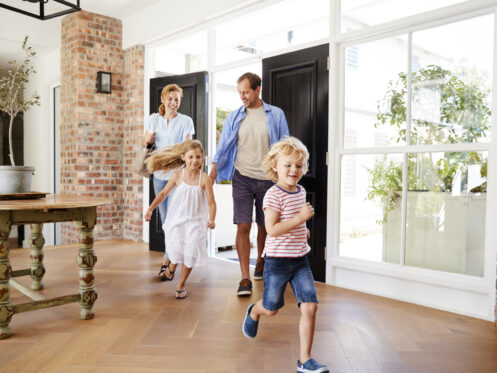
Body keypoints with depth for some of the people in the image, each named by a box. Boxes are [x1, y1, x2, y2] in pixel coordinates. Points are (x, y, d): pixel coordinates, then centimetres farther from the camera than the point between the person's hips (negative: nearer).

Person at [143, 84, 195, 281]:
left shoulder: (186, 121, -1)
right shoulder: (153, 119, 9)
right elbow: (145, 142, 16)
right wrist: (147, 141, -7)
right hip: (159, 174, 5)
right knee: (165, 218, 11)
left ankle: (167, 260, -7)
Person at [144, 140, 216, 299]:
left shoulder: (204, 179, -9)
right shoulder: (177, 175, -4)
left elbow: (211, 202, -8)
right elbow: (164, 193, 6)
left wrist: (211, 219, -23)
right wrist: (150, 209, 0)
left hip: (195, 222, 0)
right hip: (176, 220, 1)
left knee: (190, 253, -4)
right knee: (176, 252, -3)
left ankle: (181, 285, 21)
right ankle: (171, 265, 39)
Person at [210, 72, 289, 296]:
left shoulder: (276, 115, 3)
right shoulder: (234, 117, 6)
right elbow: (222, 147, 7)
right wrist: (212, 174, -2)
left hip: (267, 178, 0)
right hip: (242, 178, 0)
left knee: (264, 226, 12)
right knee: (243, 226, -8)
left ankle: (260, 261, 39)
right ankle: (245, 279, -3)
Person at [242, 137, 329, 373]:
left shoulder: (301, 191, 8)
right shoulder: (273, 195, -16)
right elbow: (272, 229, -25)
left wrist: (303, 230, 12)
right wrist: (300, 218, -28)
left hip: (300, 259, 6)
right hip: (277, 260, -5)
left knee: (310, 306, -3)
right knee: (271, 308, 11)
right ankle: (253, 312, 48)